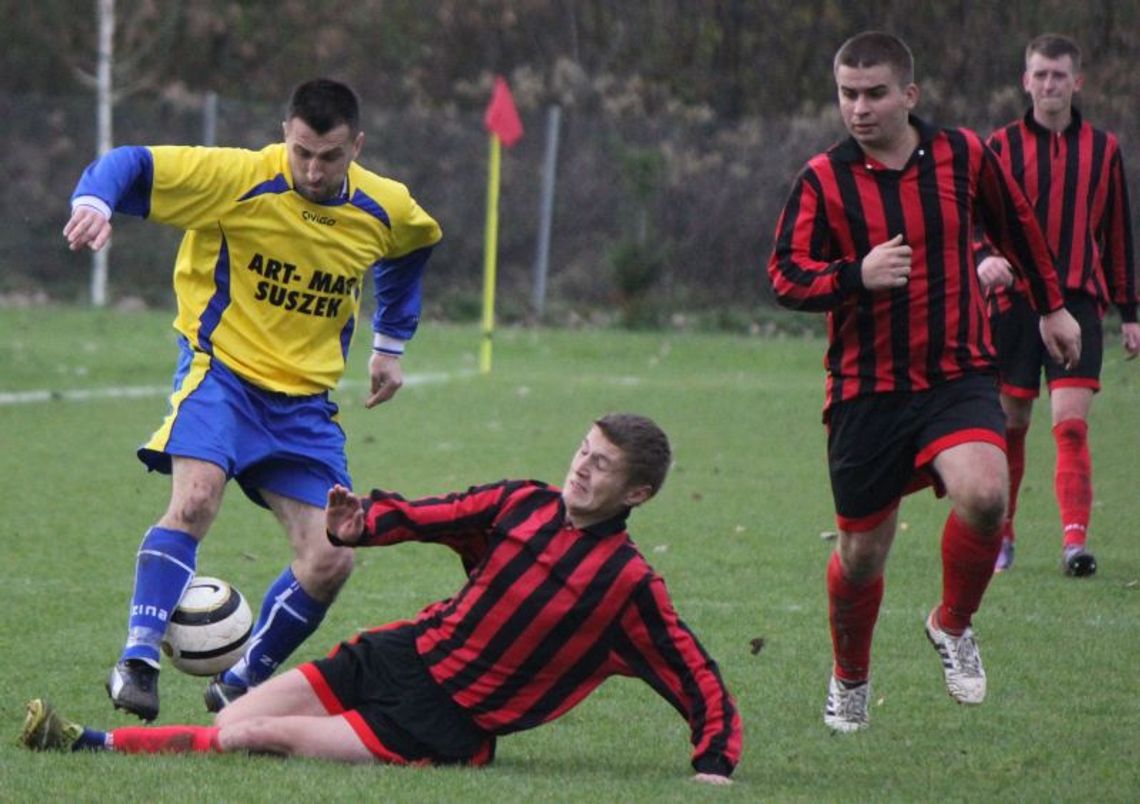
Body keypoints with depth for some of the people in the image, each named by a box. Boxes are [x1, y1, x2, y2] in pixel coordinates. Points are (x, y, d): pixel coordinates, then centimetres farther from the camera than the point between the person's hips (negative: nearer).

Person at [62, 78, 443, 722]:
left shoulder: (387, 211, -1)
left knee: (331, 561, -4)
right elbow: (132, 167, -14)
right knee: (196, 499, -32)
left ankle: (240, 687, 14)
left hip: (305, 401, 5)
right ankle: (138, 661, -28)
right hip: (221, 370, -4)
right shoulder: (239, 179, -15)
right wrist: (94, 202, -36)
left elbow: (415, 247, 24)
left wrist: (391, 343, 25)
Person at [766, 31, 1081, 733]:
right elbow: (785, 274, -6)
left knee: (984, 495, -27)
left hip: (959, 377, 0)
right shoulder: (824, 180, -4)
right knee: (862, 552, 5)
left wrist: (1051, 306, 27)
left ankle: (953, 625, 2)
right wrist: (857, 275, -24)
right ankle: (850, 679, 34)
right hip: (867, 391, 0)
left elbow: (1017, 225, 18)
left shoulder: (963, 155, 1)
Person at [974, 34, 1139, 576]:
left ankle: (1075, 541, -21)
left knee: (1071, 424, -14)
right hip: (1013, 302, 0)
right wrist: (984, 258, -21)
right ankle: (1000, 537, 20)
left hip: (1078, 304, 0)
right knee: (1010, 424, 5)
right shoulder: (1002, 146, 5)